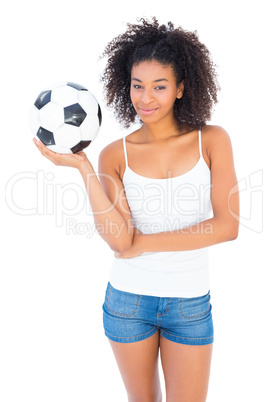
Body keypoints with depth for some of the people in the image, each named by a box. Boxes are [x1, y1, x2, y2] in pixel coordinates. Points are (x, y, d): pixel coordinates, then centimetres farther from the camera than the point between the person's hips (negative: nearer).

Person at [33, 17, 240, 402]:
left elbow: (227, 225, -13)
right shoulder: (116, 154, -5)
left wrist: (146, 243, -13)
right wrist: (82, 167, -20)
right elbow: (120, 240, -16)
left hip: (190, 303, -1)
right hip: (128, 300, 1)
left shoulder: (212, 140, -5)